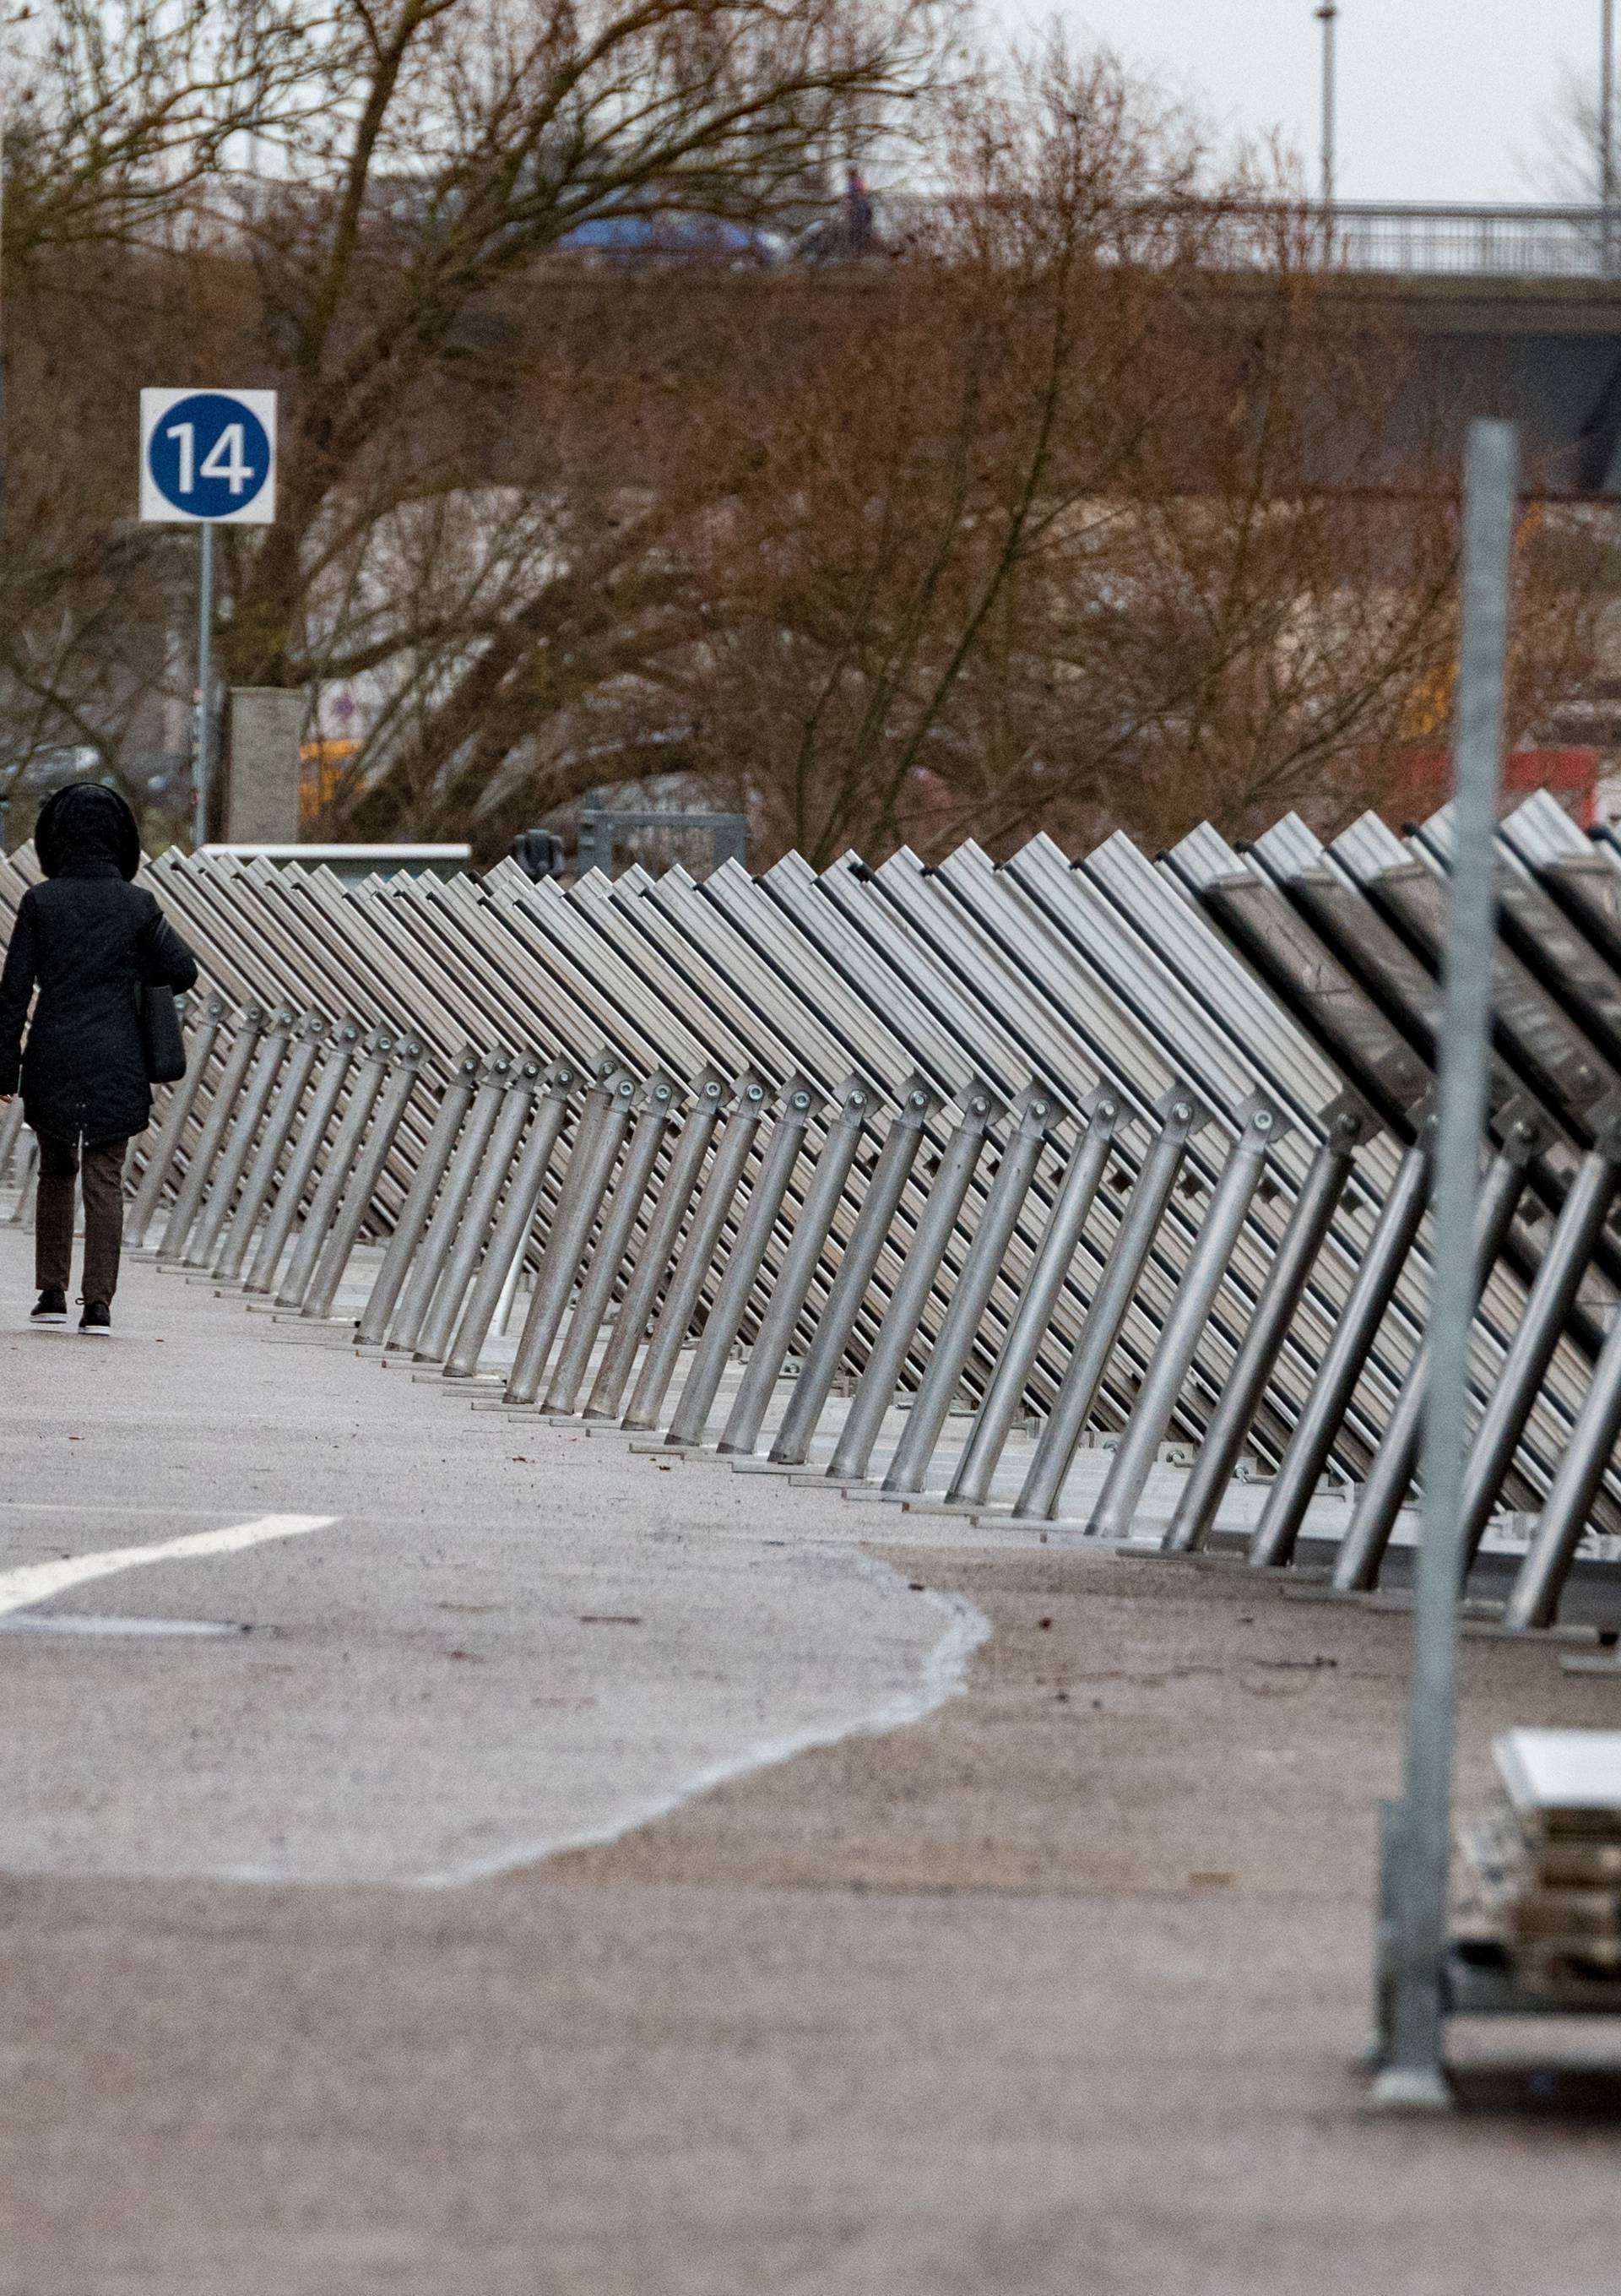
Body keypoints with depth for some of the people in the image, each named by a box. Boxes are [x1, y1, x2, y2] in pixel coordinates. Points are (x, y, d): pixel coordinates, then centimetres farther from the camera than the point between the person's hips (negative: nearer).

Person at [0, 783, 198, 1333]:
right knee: (105, 1179, 2)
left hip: (52, 1058, 0)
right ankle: (98, 1302, -5)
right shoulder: (137, 905, -2)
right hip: (115, 1060, 0)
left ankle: (52, 1292, 16)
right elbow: (182, 971, -1)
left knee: (56, 1169, 17)